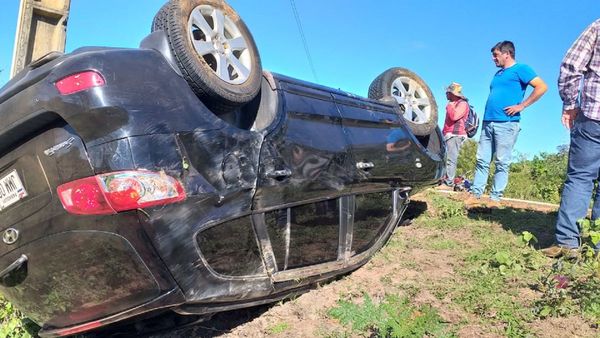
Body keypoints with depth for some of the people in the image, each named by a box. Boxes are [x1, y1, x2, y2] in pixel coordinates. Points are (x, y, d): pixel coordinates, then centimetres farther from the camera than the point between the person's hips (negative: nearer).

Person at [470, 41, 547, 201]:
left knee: (502, 163, -3)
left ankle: (495, 197, -1)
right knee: (482, 161, 4)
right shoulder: (498, 74, 23)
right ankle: (475, 193, 6)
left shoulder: (520, 69, 0)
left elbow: (542, 87, -9)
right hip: (487, 123, 8)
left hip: (506, 124, -8)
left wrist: (521, 106, -12)